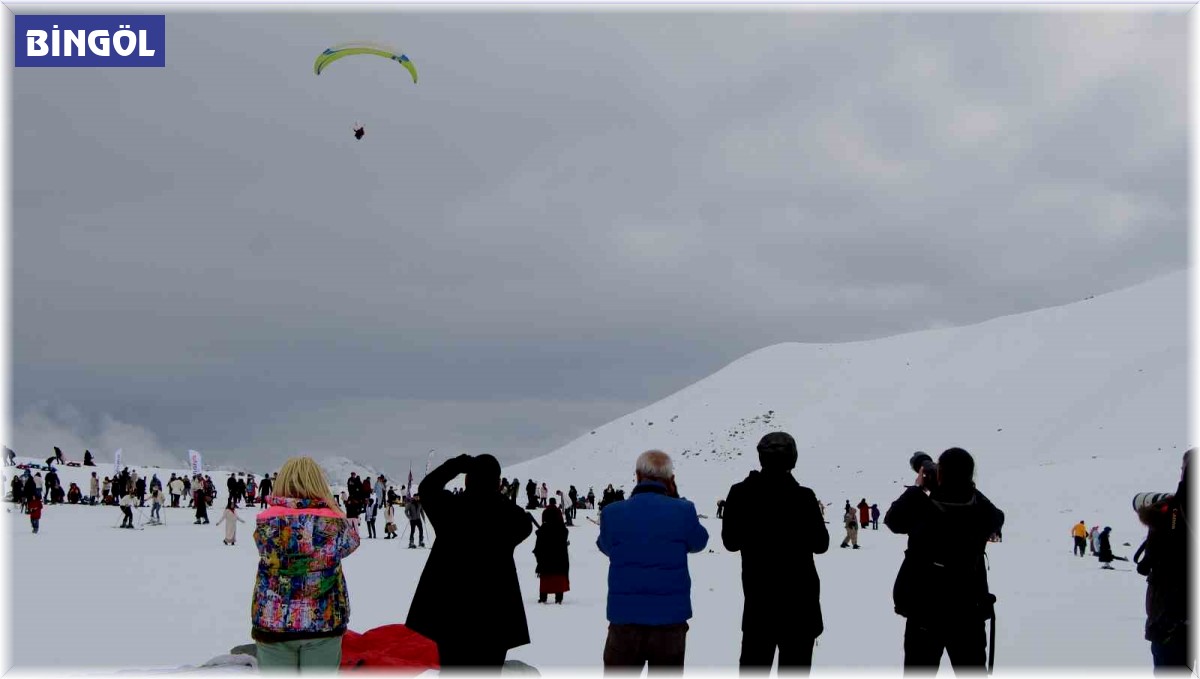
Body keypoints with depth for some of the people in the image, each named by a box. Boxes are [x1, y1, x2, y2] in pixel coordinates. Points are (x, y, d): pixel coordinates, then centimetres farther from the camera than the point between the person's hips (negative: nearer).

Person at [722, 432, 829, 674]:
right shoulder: (803, 497, -15)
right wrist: (815, 514, 13)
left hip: (757, 596, 3)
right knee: (794, 666, 5)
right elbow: (820, 544, -4)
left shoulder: (740, 494, -6)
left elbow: (730, 541, 4)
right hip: (798, 597, -3)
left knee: (753, 665, 13)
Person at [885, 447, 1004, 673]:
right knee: (972, 673, 12)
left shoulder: (921, 509, -15)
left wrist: (917, 488, 14)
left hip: (924, 611, -1)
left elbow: (893, 518, 6)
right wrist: (967, 487, 12)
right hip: (969, 612, 1)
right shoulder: (981, 512, -10)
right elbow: (997, 518, 15)